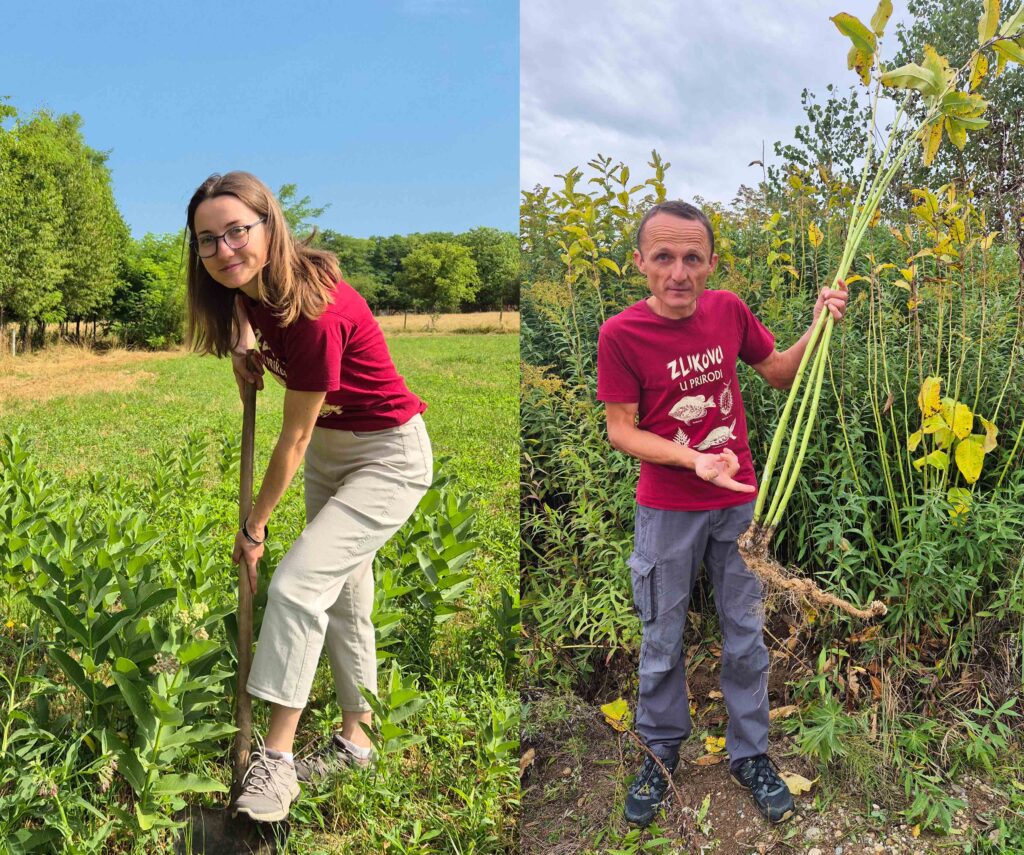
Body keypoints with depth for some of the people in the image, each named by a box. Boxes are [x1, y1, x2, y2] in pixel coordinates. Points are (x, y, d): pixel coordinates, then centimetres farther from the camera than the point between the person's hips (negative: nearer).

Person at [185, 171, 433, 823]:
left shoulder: (314, 310, -32)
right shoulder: (253, 288, -8)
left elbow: (294, 439, -23)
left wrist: (255, 527, -10)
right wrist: (242, 345, -1)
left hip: (389, 456, -9)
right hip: (330, 445, 9)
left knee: (298, 584, -18)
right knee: (342, 594, 15)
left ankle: (276, 757, -5)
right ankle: (355, 738, 31)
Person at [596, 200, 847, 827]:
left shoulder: (729, 310, -5)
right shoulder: (622, 334, -17)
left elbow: (780, 373, 9)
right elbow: (621, 430, -14)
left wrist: (819, 327, -7)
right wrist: (693, 459, -26)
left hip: (739, 501, 3)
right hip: (667, 510, -3)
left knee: (746, 635, 14)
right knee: (663, 641, 13)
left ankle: (750, 754, 34)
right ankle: (662, 752, 35)